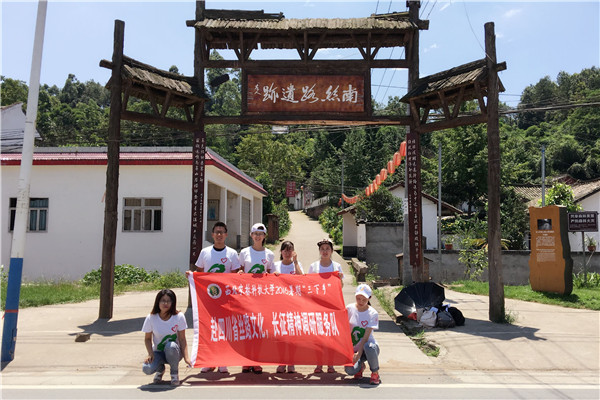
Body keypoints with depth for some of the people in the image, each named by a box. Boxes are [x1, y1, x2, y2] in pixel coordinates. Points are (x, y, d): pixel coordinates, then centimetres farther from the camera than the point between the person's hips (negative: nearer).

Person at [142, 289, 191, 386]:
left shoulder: (179, 317, -12)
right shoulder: (151, 318, -9)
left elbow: (182, 339, -10)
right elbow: (147, 339, 1)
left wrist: (186, 357, -22)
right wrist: (150, 354, -16)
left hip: (174, 352, -1)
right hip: (158, 352, 1)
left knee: (171, 346, -38)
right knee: (147, 369, -29)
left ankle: (174, 372, -8)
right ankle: (160, 368, 11)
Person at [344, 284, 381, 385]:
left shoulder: (372, 313, -10)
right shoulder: (349, 309, -3)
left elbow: (366, 336, -16)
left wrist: (359, 353, -25)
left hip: (368, 345, -1)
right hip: (353, 348, 2)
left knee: (368, 347, -40)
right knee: (350, 370, -28)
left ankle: (375, 373, -10)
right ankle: (360, 365, 12)